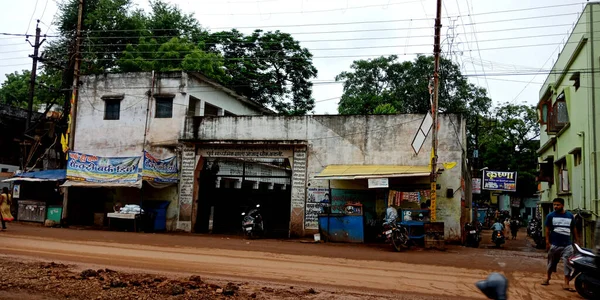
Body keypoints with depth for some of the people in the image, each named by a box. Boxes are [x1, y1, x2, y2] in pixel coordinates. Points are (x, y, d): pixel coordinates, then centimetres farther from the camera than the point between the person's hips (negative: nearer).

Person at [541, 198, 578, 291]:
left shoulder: (570, 215, 5)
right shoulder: (550, 215, -1)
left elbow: (574, 229, 13)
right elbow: (547, 229, -1)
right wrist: (547, 242, -7)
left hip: (567, 245, 1)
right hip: (554, 244, -1)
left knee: (568, 264, -5)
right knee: (551, 263, 11)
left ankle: (566, 284, -1)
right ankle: (548, 277, 31)